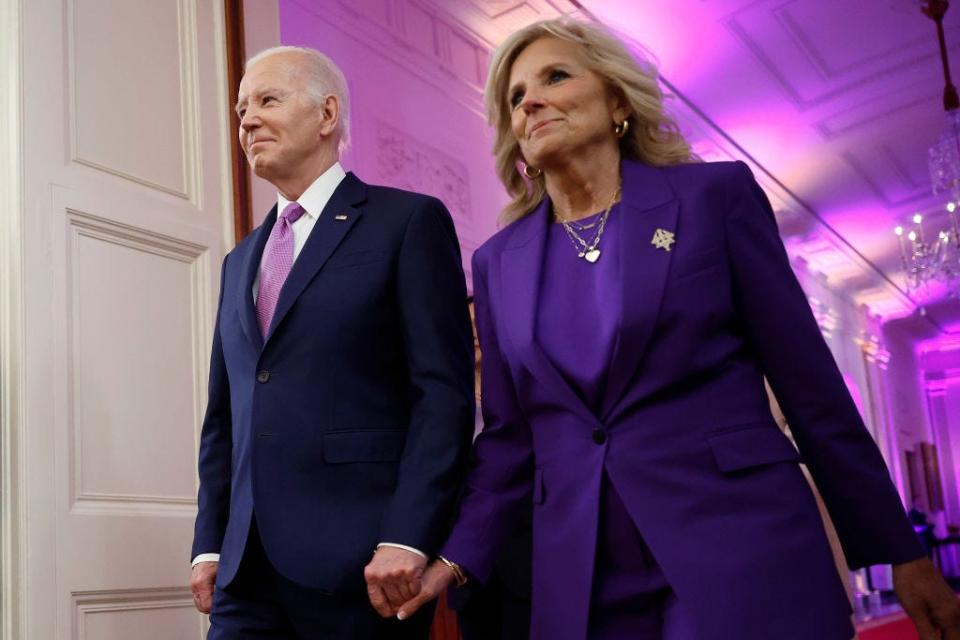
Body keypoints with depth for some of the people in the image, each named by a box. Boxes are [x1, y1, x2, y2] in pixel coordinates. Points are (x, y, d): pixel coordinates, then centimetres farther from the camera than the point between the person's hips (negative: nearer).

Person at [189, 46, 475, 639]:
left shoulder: (410, 221, -1)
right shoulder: (240, 262, 19)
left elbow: (445, 392, -10)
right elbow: (224, 417, 18)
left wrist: (407, 540, -17)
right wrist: (210, 545, 10)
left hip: (361, 562, -5)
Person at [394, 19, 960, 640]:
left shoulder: (715, 194, -1)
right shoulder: (498, 262, 9)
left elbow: (810, 382, -1)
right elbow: (509, 433, 12)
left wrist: (901, 551, 1)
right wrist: (460, 557, 0)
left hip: (742, 547, -3)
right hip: (582, 582, 3)